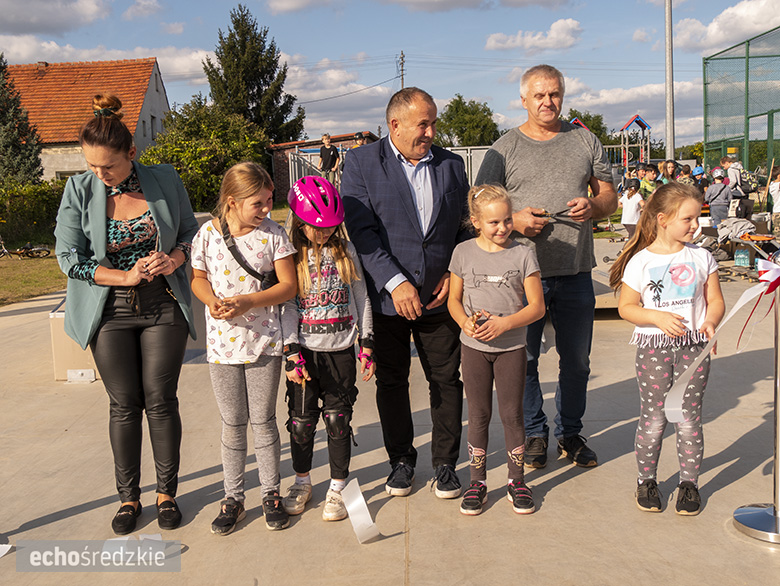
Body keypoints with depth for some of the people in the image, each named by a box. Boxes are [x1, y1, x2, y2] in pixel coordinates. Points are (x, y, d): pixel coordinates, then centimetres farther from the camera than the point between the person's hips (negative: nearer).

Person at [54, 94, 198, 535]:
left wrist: (174, 259, -13)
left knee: (161, 401, 3)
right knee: (124, 405, 7)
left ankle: (167, 492, 21)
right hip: (111, 313, 0)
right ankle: (129, 497, 23)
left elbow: (190, 230, 8)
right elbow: (69, 257, -5)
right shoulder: (80, 190, -5)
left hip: (164, 308, 0)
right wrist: (125, 277, -15)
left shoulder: (164, 180, -3)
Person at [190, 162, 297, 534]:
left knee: (263, 420, 8)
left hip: (264, 341, -1)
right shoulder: (207, 235, -5)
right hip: (223, 341, 1)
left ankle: (271, 493, 24)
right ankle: (233, 498, 25)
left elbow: (288, 285, -7)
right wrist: (213, 302, -14)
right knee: (232, 424, 11)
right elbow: (198, 279, 8)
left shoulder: (273, 234, -6)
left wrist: (246, 302, -19)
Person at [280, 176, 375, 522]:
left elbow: (361, 299, 8)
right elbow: (286, 306, -4)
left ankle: (338, 488, 17)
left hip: (340, 351, 1)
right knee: (301, 421, 6)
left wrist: (366, 345, 5)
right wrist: (292, 354, -11)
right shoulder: (291, 256, -2)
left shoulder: (346, 251, 4)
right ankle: (302, 482, 28)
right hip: (305, 351, -1)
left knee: (337, 420, 3)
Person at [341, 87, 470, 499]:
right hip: (386, 297, -2)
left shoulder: (451, 165, 7)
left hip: (439, 296, 2)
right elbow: (361, 231, -11)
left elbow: (465, 226, 12)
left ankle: (445, 463, 24)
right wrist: (395, 283, -18)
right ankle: (401, 460, 28)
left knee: (446, 381, 7)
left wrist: (454, 274, -3)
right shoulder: (361, 163, -3)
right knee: (391, 382, 10)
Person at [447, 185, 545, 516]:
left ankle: (516, 481, 21)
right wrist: (466, 322, -14)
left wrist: (503, 323, -18)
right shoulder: (463, 253, 0)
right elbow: (454, 300, 6)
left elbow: (537, 307, -5)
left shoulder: (522, 255, -5)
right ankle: (477, 482, 21)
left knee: (512, 414, 6)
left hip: (511, 347, -1)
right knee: (479, 416, 9)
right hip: (473, 347, 1)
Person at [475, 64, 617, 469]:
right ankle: (534, 433, 24)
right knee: (523, 360, 6)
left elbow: (609, 197, 13)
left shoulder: (585, 141, 10)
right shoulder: (504, 148, 3)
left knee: (576, 360, 11)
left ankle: (570, 432, 29)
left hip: (575, 272, 2)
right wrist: (513, 219, -16)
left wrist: (592, 207, -10)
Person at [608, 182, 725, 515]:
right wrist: (658, 317, -17)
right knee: (653, 419, 2)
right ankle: (646, 481, 20)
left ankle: (689, 483, 21)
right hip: (653, 347, -2)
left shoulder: (701, 257, 6)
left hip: (693, 346, 2)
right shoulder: (640, 261, -3)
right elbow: (626, 307, -2)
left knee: (689, 418, 5)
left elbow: (715, 301, 9)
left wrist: (710, 321, -12)